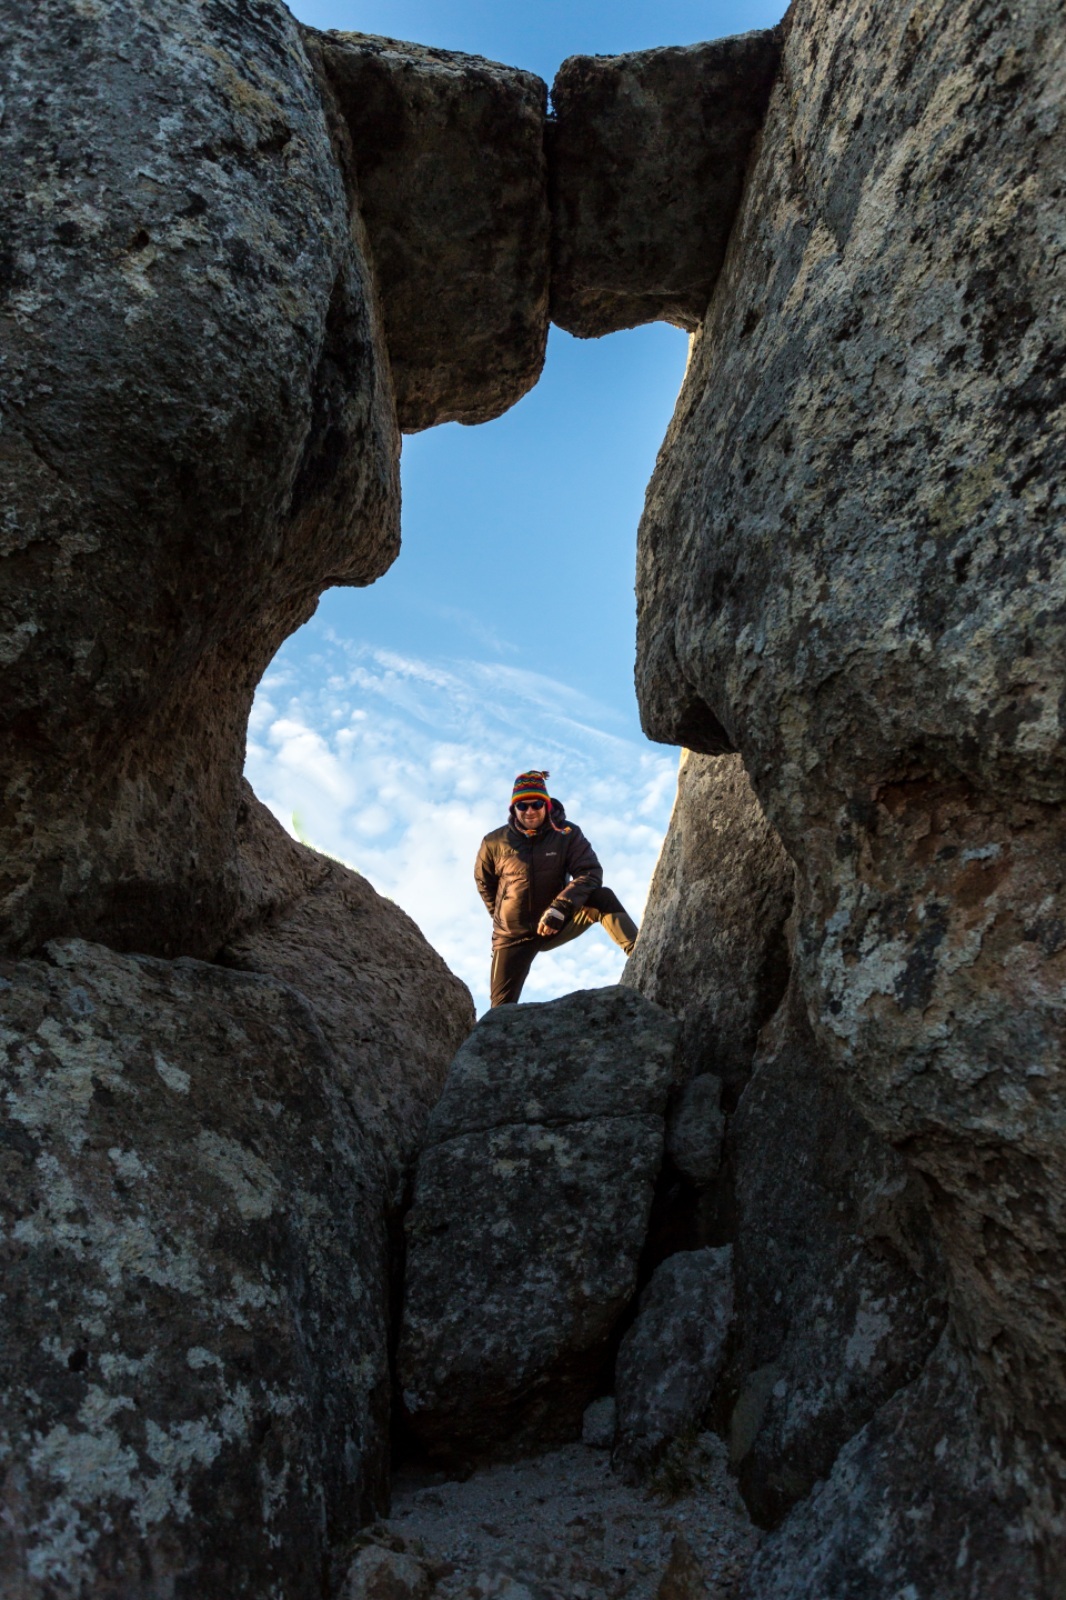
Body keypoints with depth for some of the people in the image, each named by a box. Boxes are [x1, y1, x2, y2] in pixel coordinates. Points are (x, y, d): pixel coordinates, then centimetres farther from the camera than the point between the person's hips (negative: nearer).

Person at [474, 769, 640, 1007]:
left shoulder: (566, 834, -11)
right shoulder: (494, 843, -10)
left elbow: (591, 873, -20)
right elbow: (484, 882, 9)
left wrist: (560, 907, -31)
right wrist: (501, 914, 8)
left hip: (556, 925, 0)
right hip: (513, 936, 0)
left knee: (603, 898, -25)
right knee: (502, 1009, -4)